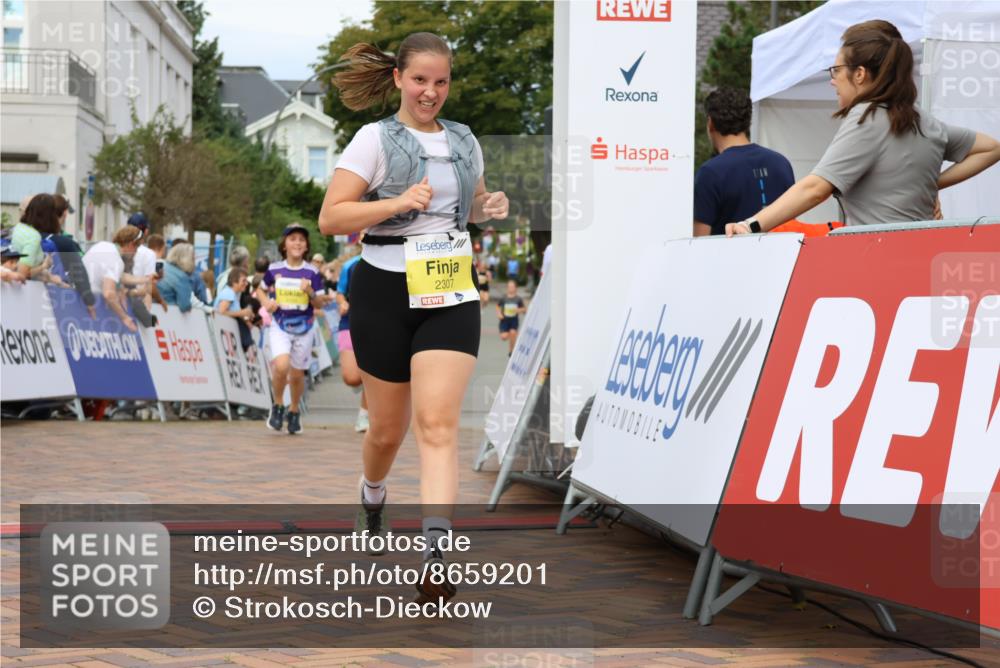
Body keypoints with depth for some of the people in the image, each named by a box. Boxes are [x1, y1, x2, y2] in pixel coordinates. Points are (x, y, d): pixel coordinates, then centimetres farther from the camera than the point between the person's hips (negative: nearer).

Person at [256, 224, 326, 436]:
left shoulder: (312, 273, -2)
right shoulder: (274, 270, -1)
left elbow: (320, 304, 0)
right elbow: (261, 289, 16)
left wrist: (310, 292, -20)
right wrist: (266, 303, -4)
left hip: (304, 328, 1)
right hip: (280, 326, -1)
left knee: (297, 374, 8)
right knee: (281, 366, -23)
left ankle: (294, 411, 32)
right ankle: (278, 405, 2)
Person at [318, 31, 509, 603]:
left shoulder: (465, 141, 10)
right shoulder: (375, 139, -4)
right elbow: (330, 218, -9)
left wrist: (491, 208, 4)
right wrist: (399, 202, -22)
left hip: (451, 296, 2)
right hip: (385, 293, -2)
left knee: (438, 422, -14)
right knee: (388, 428, 10)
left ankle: (437, 561, -21)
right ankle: (373, 502, 44)